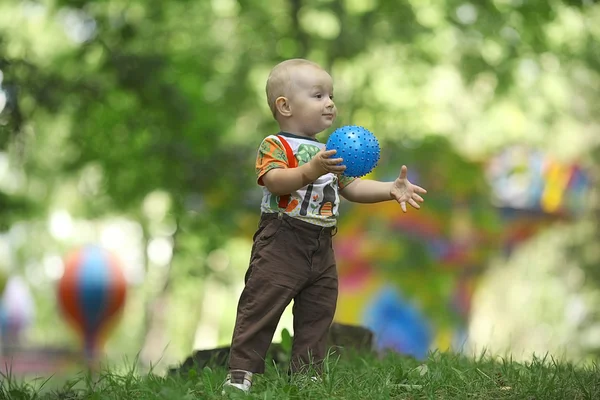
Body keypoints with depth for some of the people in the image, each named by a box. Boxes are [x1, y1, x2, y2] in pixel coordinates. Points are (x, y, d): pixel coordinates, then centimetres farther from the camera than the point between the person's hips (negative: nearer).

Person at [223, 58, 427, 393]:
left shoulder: (330, 153, 18)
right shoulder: (276, 145, -8)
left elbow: (352, 188, 18)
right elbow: (273, 180, -25)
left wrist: (391, 189, 4)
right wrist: (310, 170, -39)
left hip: (321, 246, 8)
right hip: (282, 240, -8)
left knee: (318, 312, 9)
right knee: (261, 306, -8)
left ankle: (306, 374, 17)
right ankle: (241, 373, -6)